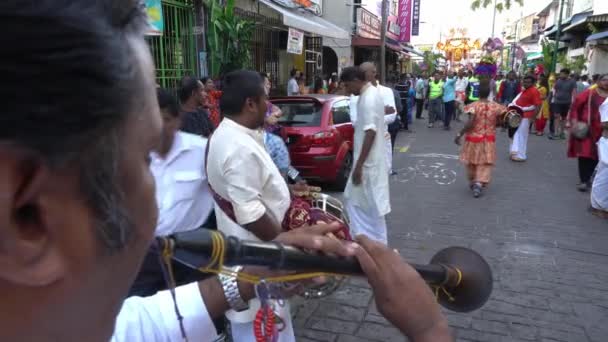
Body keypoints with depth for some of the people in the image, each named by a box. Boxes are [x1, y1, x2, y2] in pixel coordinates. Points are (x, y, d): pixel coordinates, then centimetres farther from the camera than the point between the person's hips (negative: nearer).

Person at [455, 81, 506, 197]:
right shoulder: (495, 106, -5)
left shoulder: (473, 106, -16)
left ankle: (472, 182, 33)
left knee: (472, 162, 17)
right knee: (485, 163, 6)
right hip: (489, 140, 2)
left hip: (474, 138, -1)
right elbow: (498, 123, 3)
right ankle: (479, 183, -12)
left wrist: (459, 134, -17)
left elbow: (470, 124, -24)